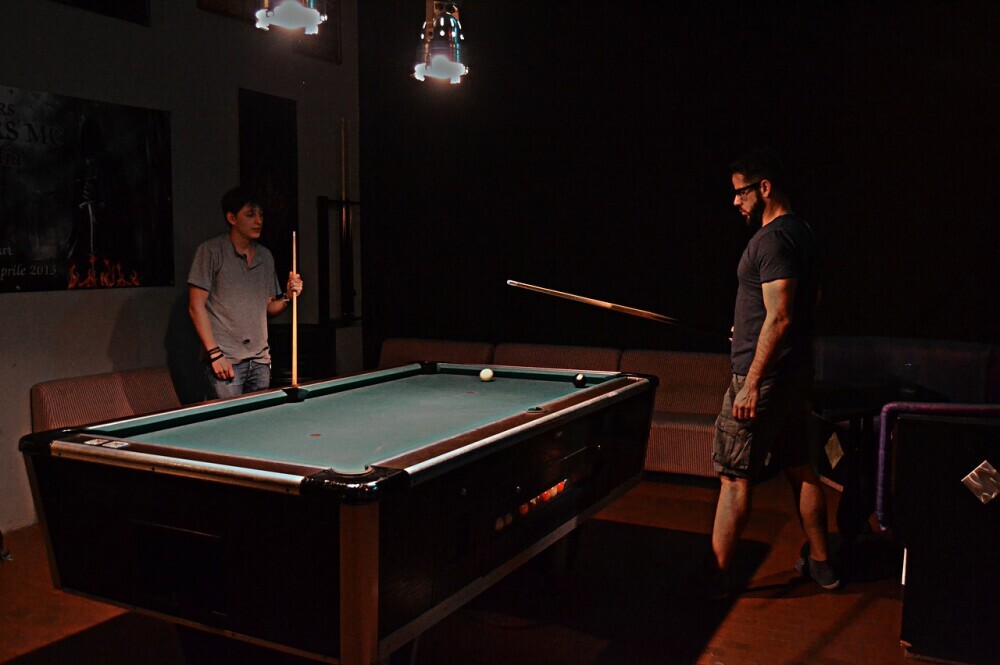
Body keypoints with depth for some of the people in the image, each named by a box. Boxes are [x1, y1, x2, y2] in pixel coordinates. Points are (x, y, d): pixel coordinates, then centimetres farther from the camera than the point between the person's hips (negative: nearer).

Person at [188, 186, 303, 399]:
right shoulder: (211, 250, -5)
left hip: (260, 359, 5)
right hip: (225, 360, -5)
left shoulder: (265, 256, 13)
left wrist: (288, 296, -3)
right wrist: (214, 353, -14)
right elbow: (196, 307, -8)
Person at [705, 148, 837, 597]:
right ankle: (820, 562, 28)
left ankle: (715, 577, 3)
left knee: (734, 477, -4)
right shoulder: (802, 233, 14)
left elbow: (778, 317, -23)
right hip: (797, 372, 10)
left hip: (764, 375, -10)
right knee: (799, 467, 17)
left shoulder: (773, 238, -17)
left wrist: (751, 383, -22)